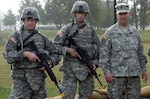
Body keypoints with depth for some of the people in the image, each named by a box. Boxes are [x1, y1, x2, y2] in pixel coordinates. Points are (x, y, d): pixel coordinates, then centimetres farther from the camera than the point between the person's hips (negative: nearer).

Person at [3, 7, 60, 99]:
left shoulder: (42, 38, 10)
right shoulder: (15, 36, 0)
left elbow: (55, 54, 16)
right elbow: (8, 56, -12)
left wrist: (49, 62, -4)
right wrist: (25, 53, -22)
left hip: (39, 79, 4)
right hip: (21, 79, -4)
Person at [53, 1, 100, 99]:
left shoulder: (91, 30, 6)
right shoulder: (67, 29, -2)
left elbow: (97, 48, 11)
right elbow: (55, 46, -4)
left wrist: (94, 62, -1)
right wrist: (68, 50, -17)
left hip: (87, 68, 3)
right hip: (70, 69, -3)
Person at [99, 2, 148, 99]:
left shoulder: (135, 32, 10)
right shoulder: (110, 32, -3)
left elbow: (140, 52, 16)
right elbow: (104, 54, -6)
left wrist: (144, 69, 11)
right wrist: (107, 72, -13)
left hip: (134, 73, 4)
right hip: (116, 74, -4)